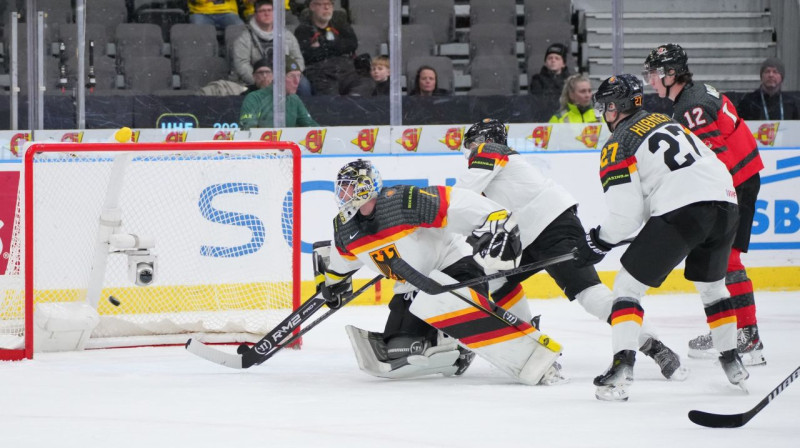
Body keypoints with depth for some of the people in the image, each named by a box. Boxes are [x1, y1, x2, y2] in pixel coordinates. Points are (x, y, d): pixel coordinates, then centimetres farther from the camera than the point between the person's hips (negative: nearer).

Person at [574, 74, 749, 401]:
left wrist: (599, 242, 12)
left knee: (628, 285, 3)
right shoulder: (667, 122, 26)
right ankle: (733, 364, 32)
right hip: (725, 201, 7)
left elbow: (626, 212, -4)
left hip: (681, 211, -7)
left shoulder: (618, 146, 4)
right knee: (712, 286, 30)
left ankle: (622, 368, -12)